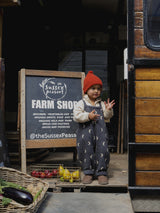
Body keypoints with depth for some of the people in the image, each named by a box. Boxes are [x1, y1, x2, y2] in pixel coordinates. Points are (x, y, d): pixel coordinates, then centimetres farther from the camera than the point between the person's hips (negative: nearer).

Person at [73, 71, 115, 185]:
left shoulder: (101, 104, 15)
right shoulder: (81, 103, 3)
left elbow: (106, 118, 15)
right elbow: (76, 116, -9)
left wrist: (108, 110, -3)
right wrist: (88, 116, -20)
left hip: (100, 133, 3)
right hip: (85, 134, -2)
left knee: (102, 150, -7)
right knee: (86, 150, -6)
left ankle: (102, 172, 5)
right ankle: (88, 172, 8)